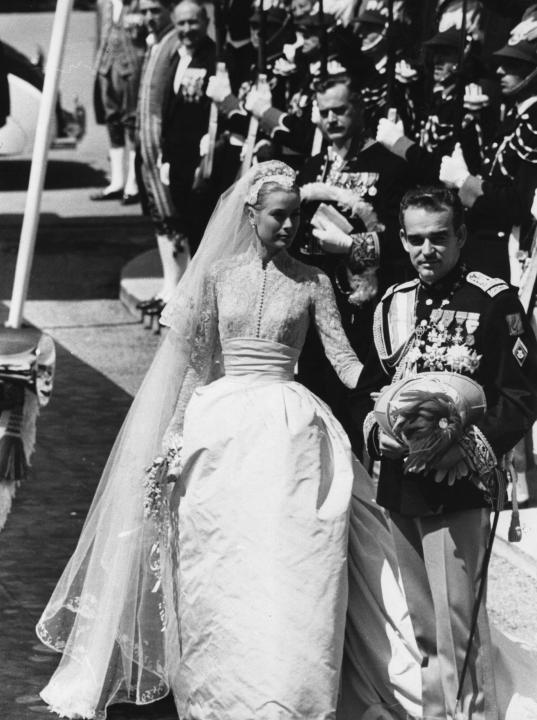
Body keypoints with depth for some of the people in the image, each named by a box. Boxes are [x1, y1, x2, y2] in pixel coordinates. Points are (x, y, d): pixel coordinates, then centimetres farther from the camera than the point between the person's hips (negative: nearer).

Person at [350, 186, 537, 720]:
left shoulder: (494, 303, -6)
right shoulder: (391, 306, 12)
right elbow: (367, 389, 16)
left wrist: (470, 448, -21)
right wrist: (376, 432, -5)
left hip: (457, 489, -6)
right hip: (398, 489, 6)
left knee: (458, 629, -10)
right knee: (424, 630, 15)